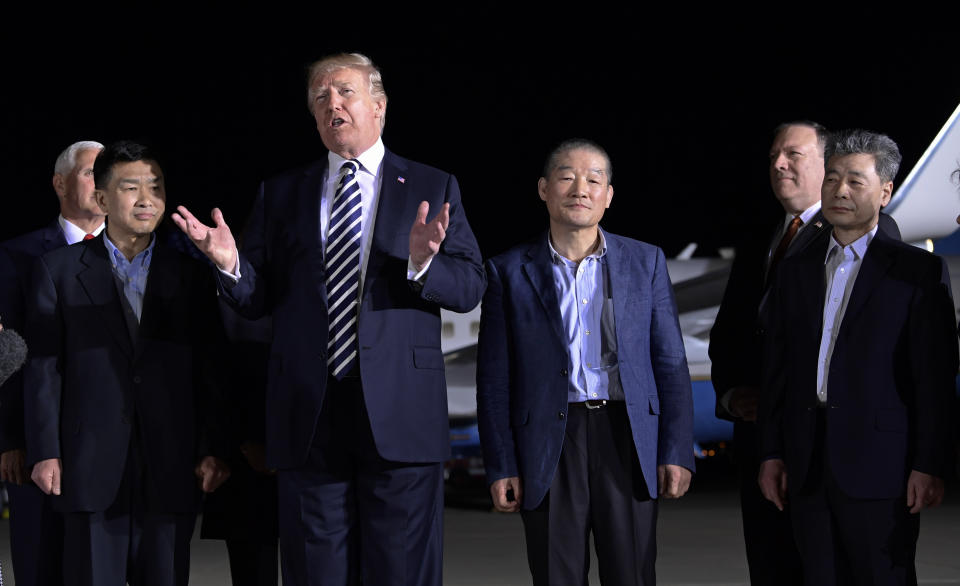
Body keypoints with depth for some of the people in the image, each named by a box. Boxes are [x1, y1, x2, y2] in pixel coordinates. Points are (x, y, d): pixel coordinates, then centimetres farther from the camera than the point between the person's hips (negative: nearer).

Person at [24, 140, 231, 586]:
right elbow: (43, 367, 3)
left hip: (171, 469, 1)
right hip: (91, 467, -1)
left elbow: (209, 370, 8)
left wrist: (212, 450, 0)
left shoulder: (191, 274, 11)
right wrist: (45, 452, -4)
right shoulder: (59, 269, 8)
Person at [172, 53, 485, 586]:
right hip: (309, 418, 2)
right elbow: (257, 299, 10)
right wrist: (230, 263, -11)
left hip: (400, 418, -2)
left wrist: (421, 263, -18)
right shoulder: (281, 194, 15)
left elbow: (470, 287, 2)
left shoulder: (433, 189, 10)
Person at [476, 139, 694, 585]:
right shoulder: (509, 272, 5)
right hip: (549, 448, 0)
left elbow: (671, 364, 7)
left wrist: (677, 452, -1)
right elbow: (494, 380, 5)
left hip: (628, 443, 1)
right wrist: (501, 467, -2)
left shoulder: (645, 262, 9)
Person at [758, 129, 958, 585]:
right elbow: (777, 369, 14)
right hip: (808, 467, 4)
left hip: (878, 464, -4)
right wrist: (771, 453, 8)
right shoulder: (796, 270, 14)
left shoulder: (918, 270, -1)